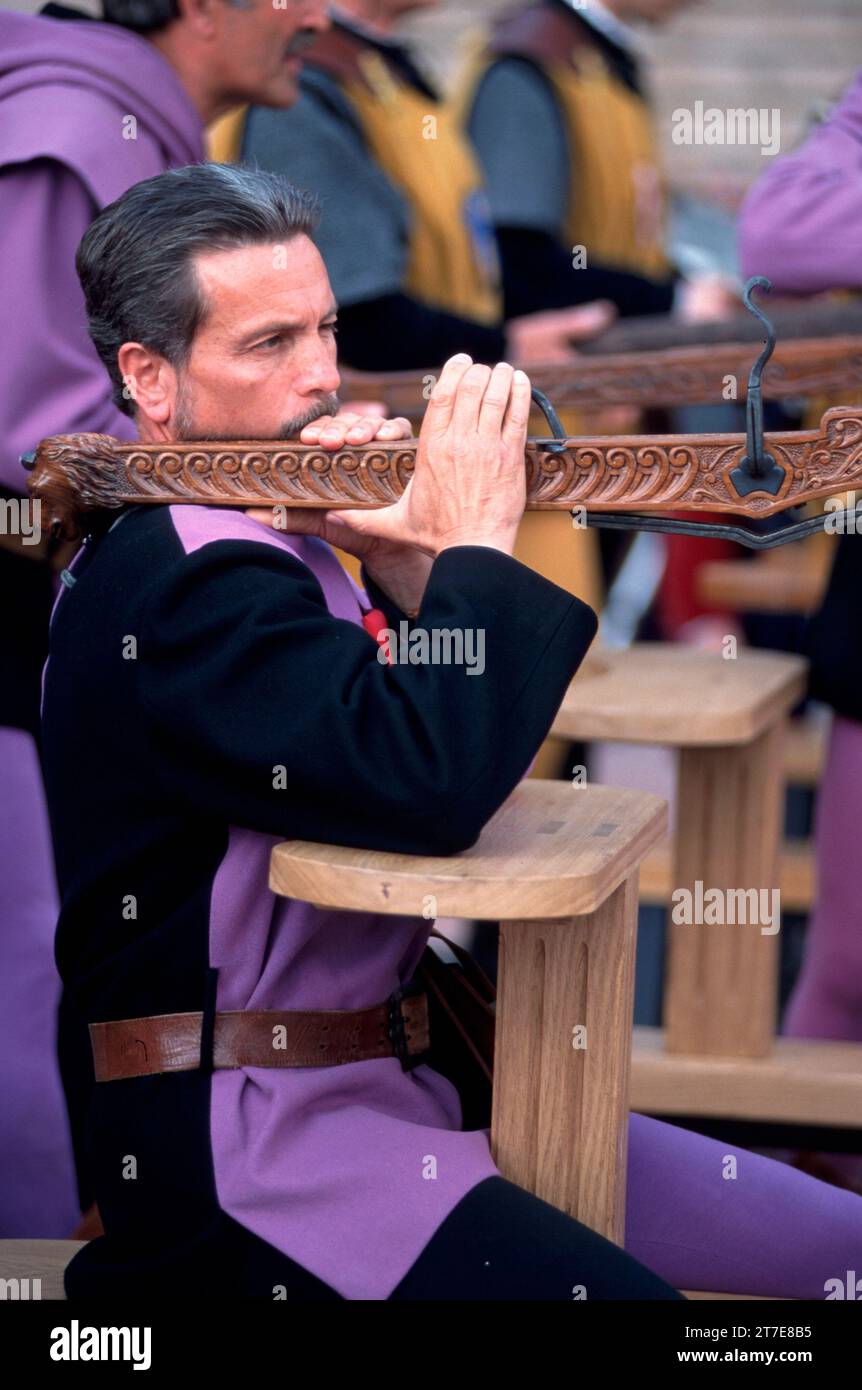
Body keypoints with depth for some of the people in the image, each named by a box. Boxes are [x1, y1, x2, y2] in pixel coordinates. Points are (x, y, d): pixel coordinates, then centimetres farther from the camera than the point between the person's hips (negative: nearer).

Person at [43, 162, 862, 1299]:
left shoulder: (255, 535, 13)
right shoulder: (182, 581, -18)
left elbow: (443, 748, 13)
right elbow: (430, 788, -28)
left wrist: (406, 572, -3)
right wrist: (473, 547, -15)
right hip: (250, 1148, -9)